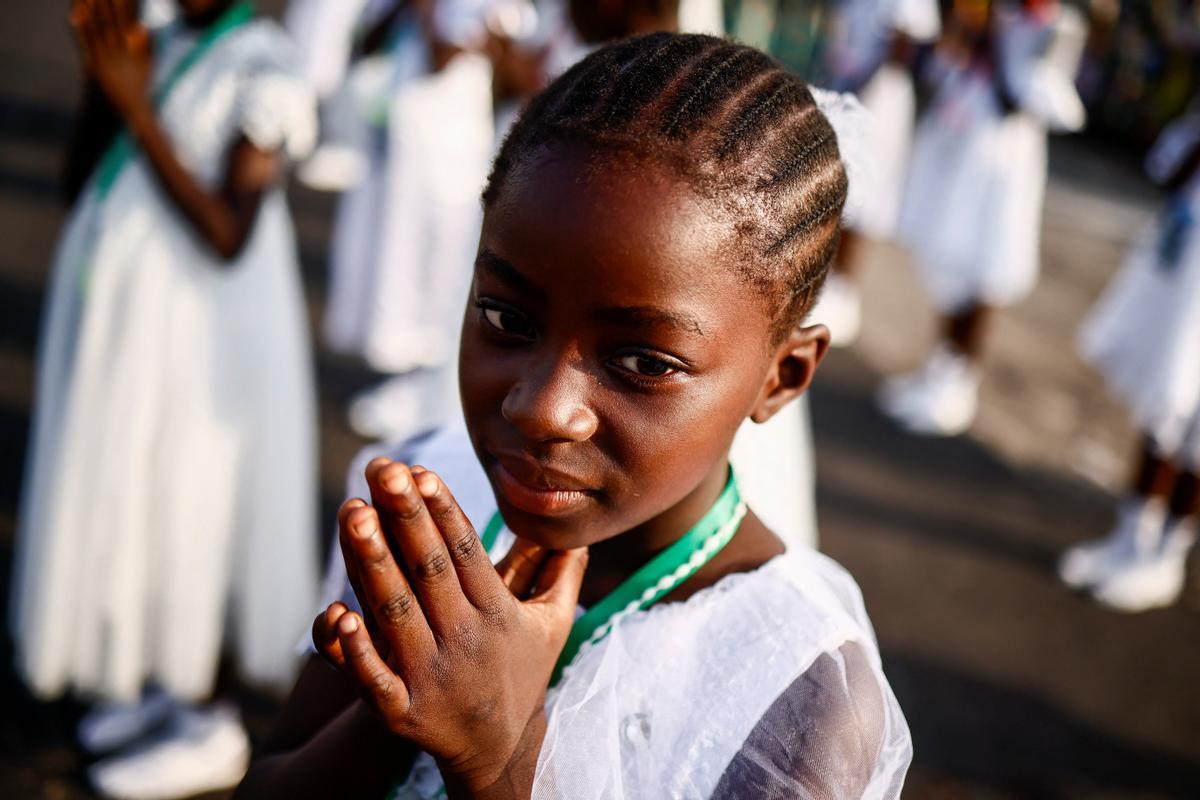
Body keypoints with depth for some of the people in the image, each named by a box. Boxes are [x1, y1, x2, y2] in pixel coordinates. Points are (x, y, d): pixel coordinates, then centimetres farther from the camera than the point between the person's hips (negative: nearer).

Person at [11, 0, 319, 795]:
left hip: (194, 334, -7)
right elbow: (82, 182, 10)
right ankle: (158, 683, 35)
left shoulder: (262, 68, -14)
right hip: (117, 315, 7)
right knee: (124, 499, 16)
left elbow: (229, 235, -21)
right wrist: (104, 81, -5)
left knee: (182, 507, 3)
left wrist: (137, 110, -22)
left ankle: (205, 726, 21)